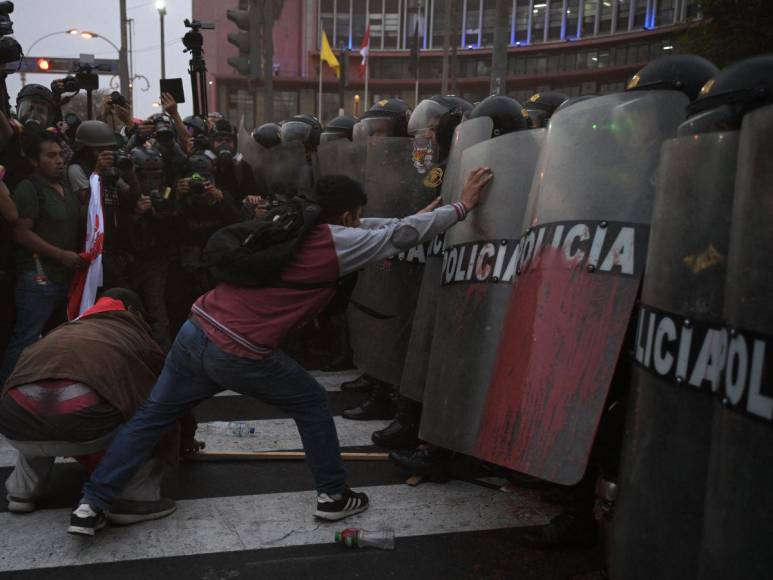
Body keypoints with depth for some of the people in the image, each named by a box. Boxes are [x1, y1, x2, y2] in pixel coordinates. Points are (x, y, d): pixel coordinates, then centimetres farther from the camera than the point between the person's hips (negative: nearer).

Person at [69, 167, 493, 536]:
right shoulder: (338, 242, -4)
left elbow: (374, 229, 30)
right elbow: (403, 235, 1)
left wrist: (417, 216, 34)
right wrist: (462, 206, 10)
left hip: (197, 332, 7)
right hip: (238, 354, -7)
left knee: (151, 417, 19)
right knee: (312, 405, 14)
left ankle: (91, 505, 23)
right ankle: (333, 497, 25)